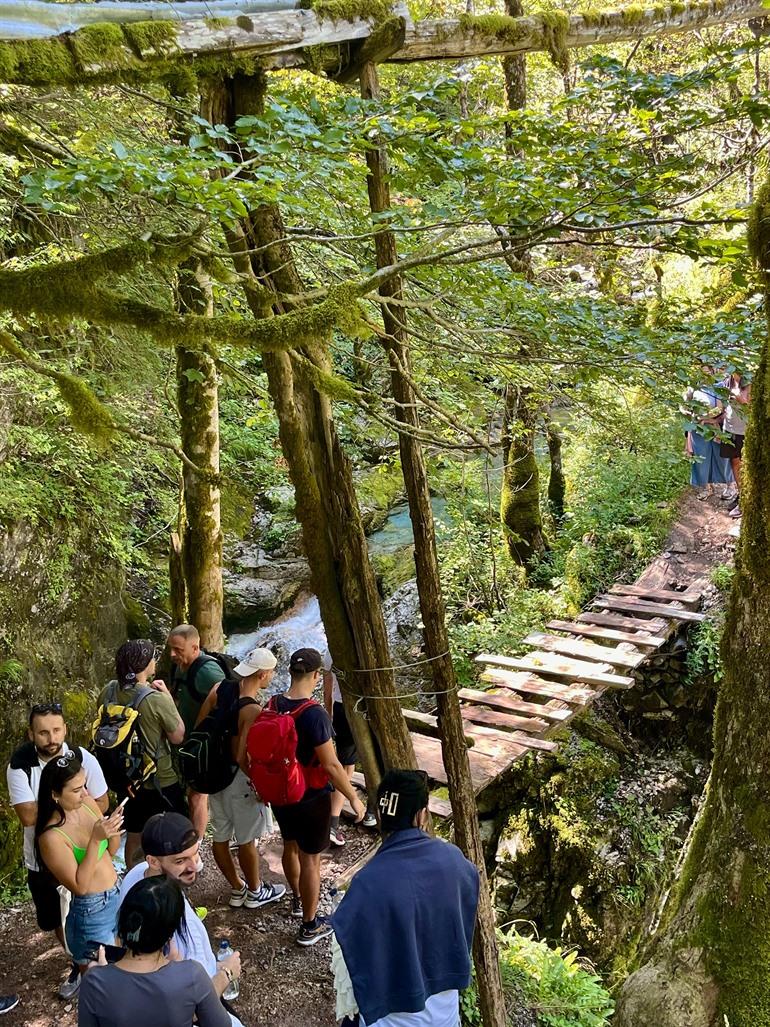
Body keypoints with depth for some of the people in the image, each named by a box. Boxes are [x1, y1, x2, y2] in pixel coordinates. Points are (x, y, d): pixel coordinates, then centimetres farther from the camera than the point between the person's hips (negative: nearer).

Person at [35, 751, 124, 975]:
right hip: (91, 914, -7)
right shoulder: (52, 837, -27)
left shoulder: (87, 803, -8)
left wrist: (113, 830, -16)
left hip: (118, 897, 7)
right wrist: (95, 839, -31)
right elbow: (79, 886, -23)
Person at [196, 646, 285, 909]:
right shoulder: (253, 710, -27)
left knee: (220, 836, 18)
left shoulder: (220, 688, -7)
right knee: (247, 839, 13)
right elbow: (242, 758, -27)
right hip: (238, 779, -7)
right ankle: (255, 892, 32)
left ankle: (237, 889, 38)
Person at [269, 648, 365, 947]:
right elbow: (331, 765, -25)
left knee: (290, 846, 26)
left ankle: (298, 899, 50)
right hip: (311, 798, -7)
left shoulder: (272, 706, -7)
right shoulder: (314, 714, -28)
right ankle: (310, 926, 23)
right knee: (309, 858, 9)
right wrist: (353, 798, -13)